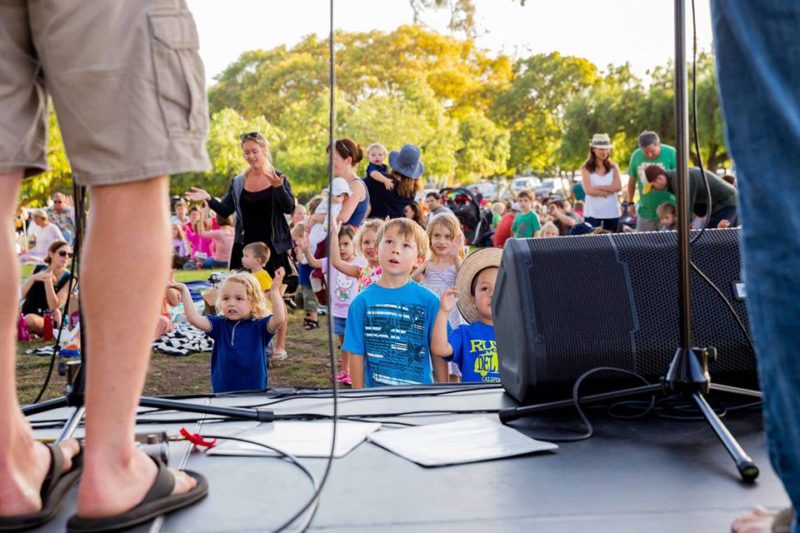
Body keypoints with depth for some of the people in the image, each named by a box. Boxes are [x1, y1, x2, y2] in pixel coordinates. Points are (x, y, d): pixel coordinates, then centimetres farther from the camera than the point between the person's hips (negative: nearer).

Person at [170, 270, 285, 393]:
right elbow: (194, 319, -11)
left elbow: (279, 319, -26)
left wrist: (275, 290, -32)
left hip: (254, 390, -2)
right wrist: (184, 291, -15)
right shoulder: (219, 324, 1)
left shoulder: (259, 326, -8)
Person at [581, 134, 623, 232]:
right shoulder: (586, 168, -1)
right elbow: (588, 190, -11)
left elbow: (618, 187, -7)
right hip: (592, 213, -2)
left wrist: (598, 187, -12)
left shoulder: (613, 167, 6)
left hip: (612, 213, 2)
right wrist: (608, 190, -8)